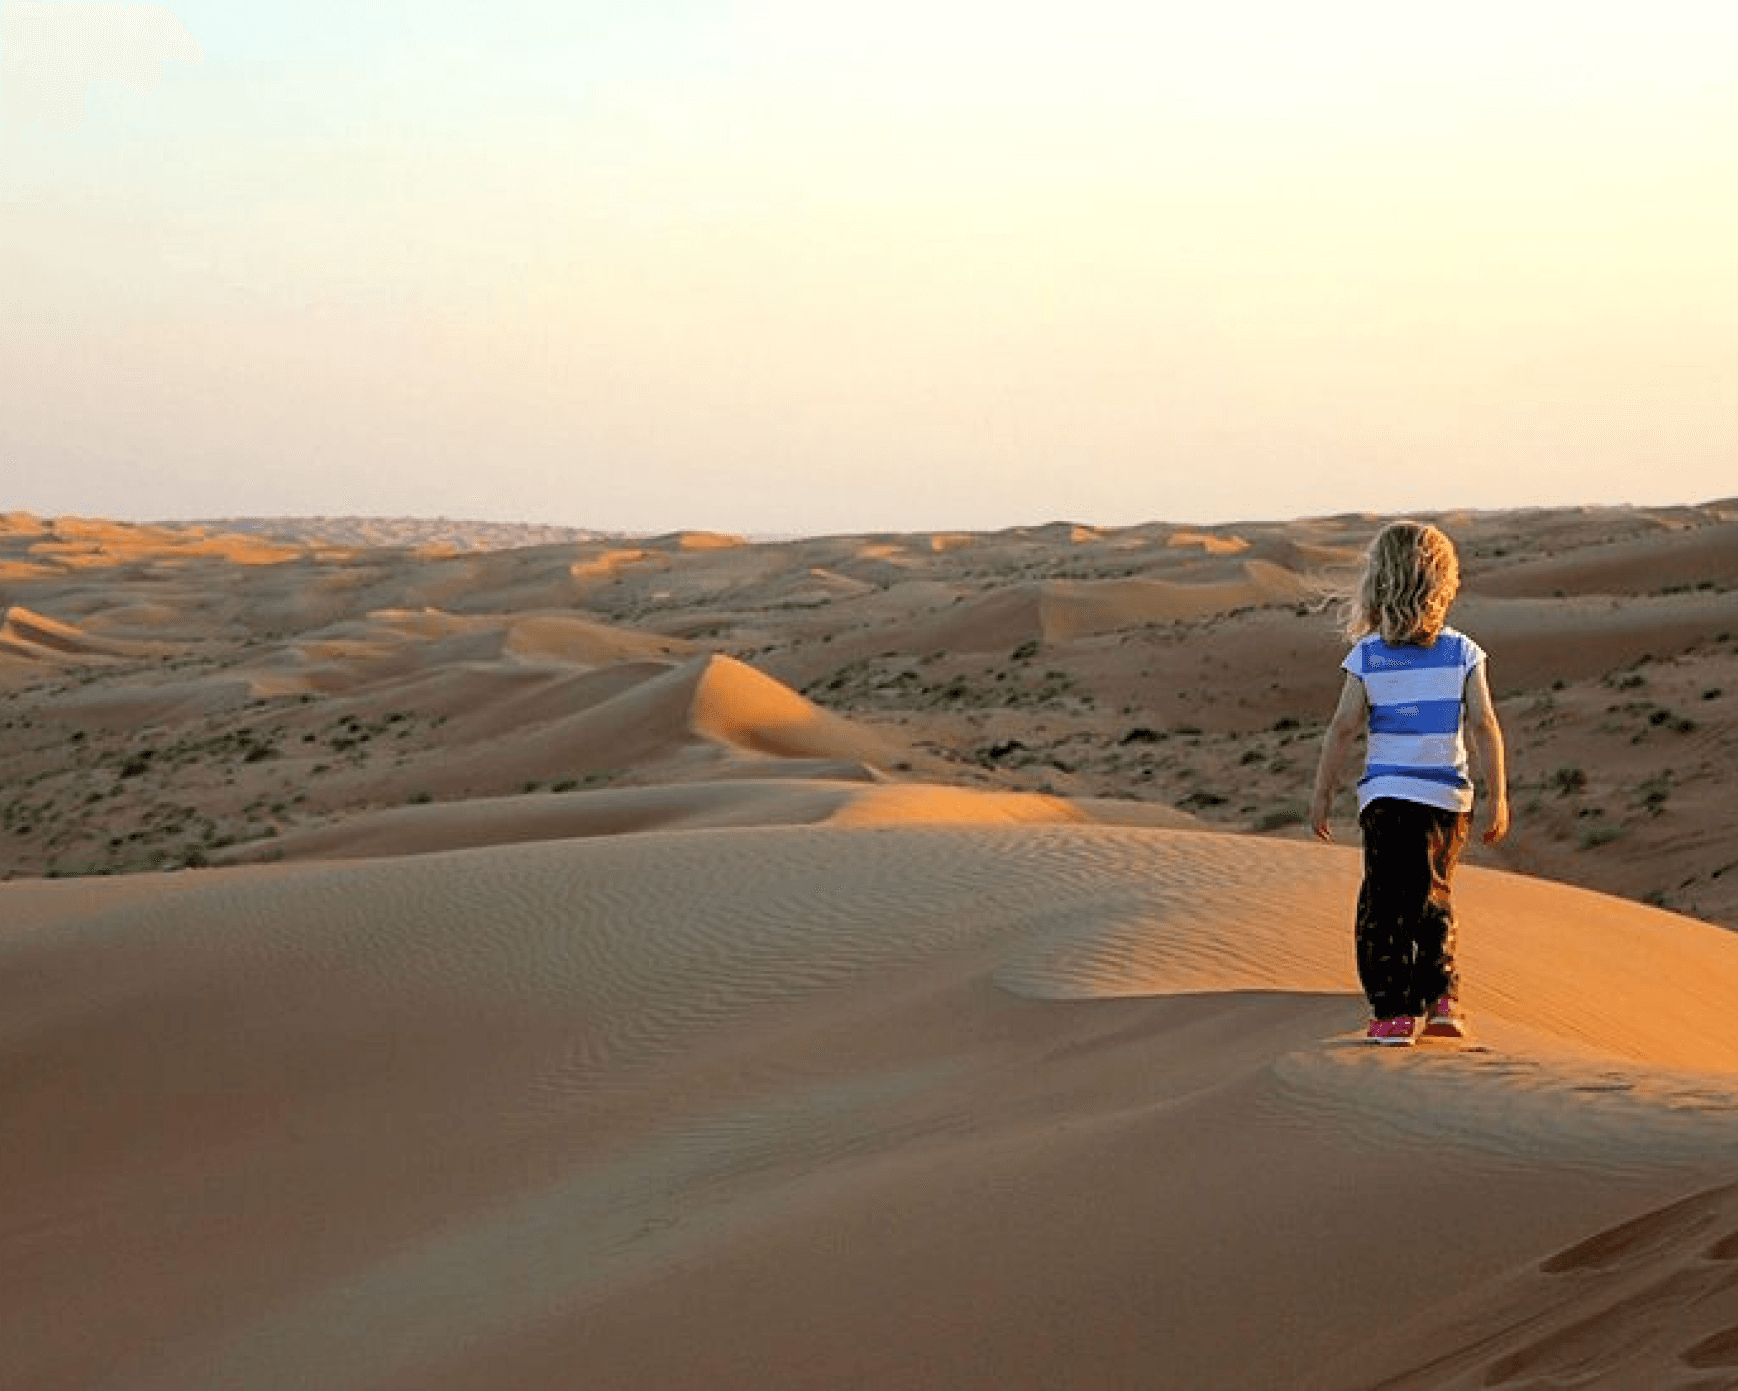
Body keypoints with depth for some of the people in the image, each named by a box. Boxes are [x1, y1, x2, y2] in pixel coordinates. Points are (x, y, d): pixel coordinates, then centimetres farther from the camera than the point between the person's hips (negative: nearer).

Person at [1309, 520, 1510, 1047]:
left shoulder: (1367, 656, -5)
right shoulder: (1462, 653, -2)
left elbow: (1342, 729, -4)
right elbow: (1484, 727, -4)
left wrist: (1322, 795, 4)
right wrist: (1497, 797, 2)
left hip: (1386, 795, -2)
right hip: (1448, 798, 2)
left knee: (1384, 906, 3)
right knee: (1433, 902, 20)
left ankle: (1393, 1012, -3)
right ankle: (1441, 997, 13)